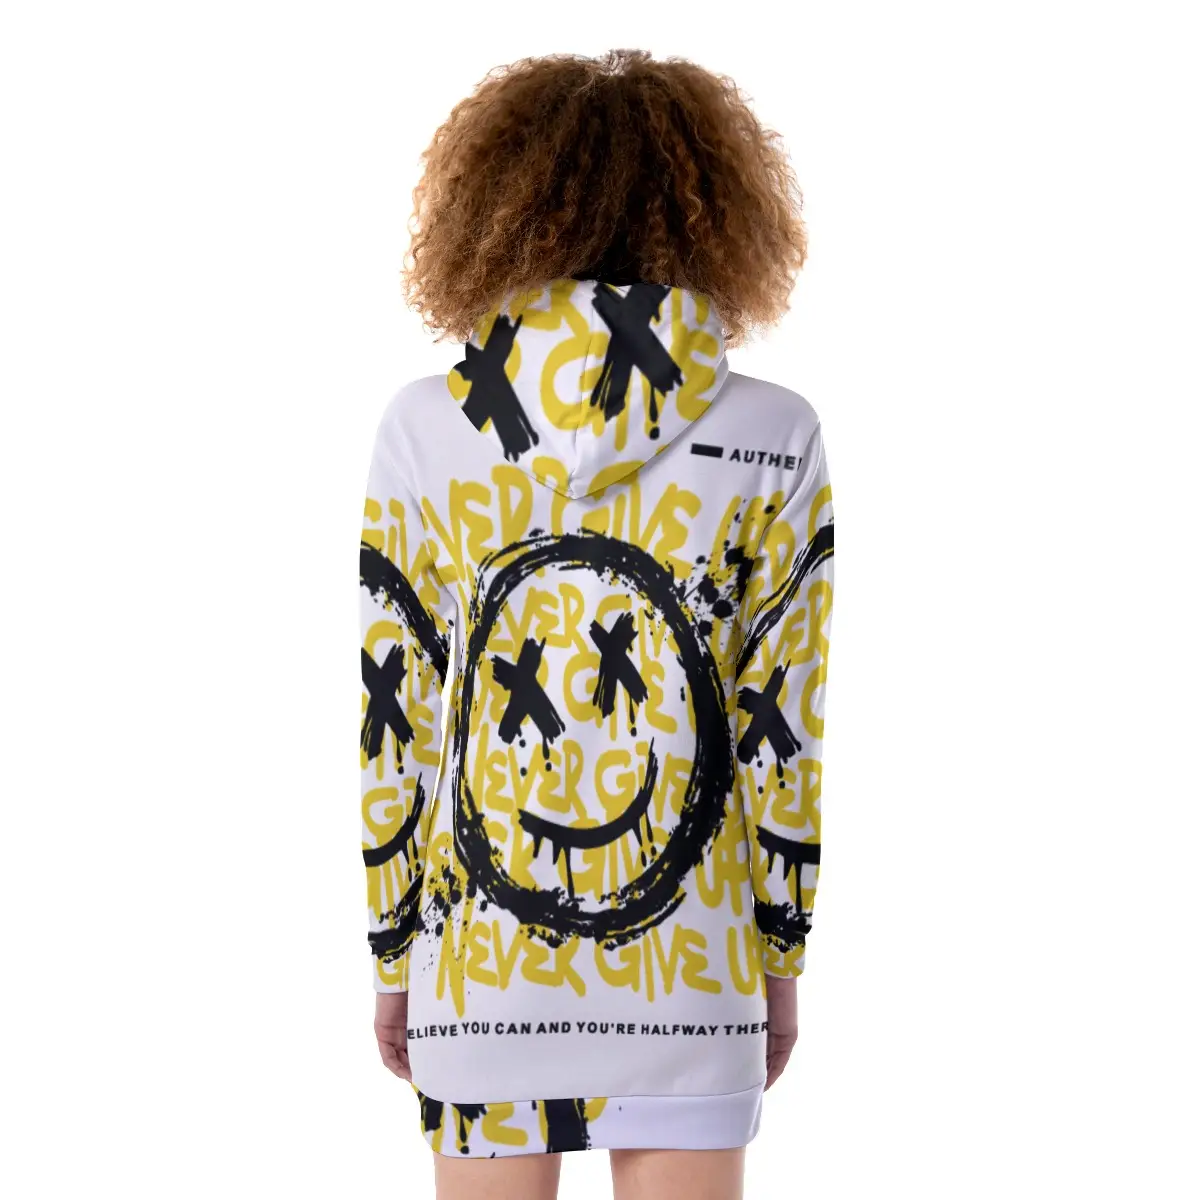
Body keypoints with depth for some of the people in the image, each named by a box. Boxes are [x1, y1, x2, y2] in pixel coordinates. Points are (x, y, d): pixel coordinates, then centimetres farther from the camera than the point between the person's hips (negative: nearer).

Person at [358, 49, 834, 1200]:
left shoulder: (425, 428, -5)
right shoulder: (773, 438, -6)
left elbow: (395, 719, -1)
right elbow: (781, 726, -3)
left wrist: (393, 955, 9)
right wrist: (782, 958, 9)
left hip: (482, 964, 1)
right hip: (689, 971, 0)